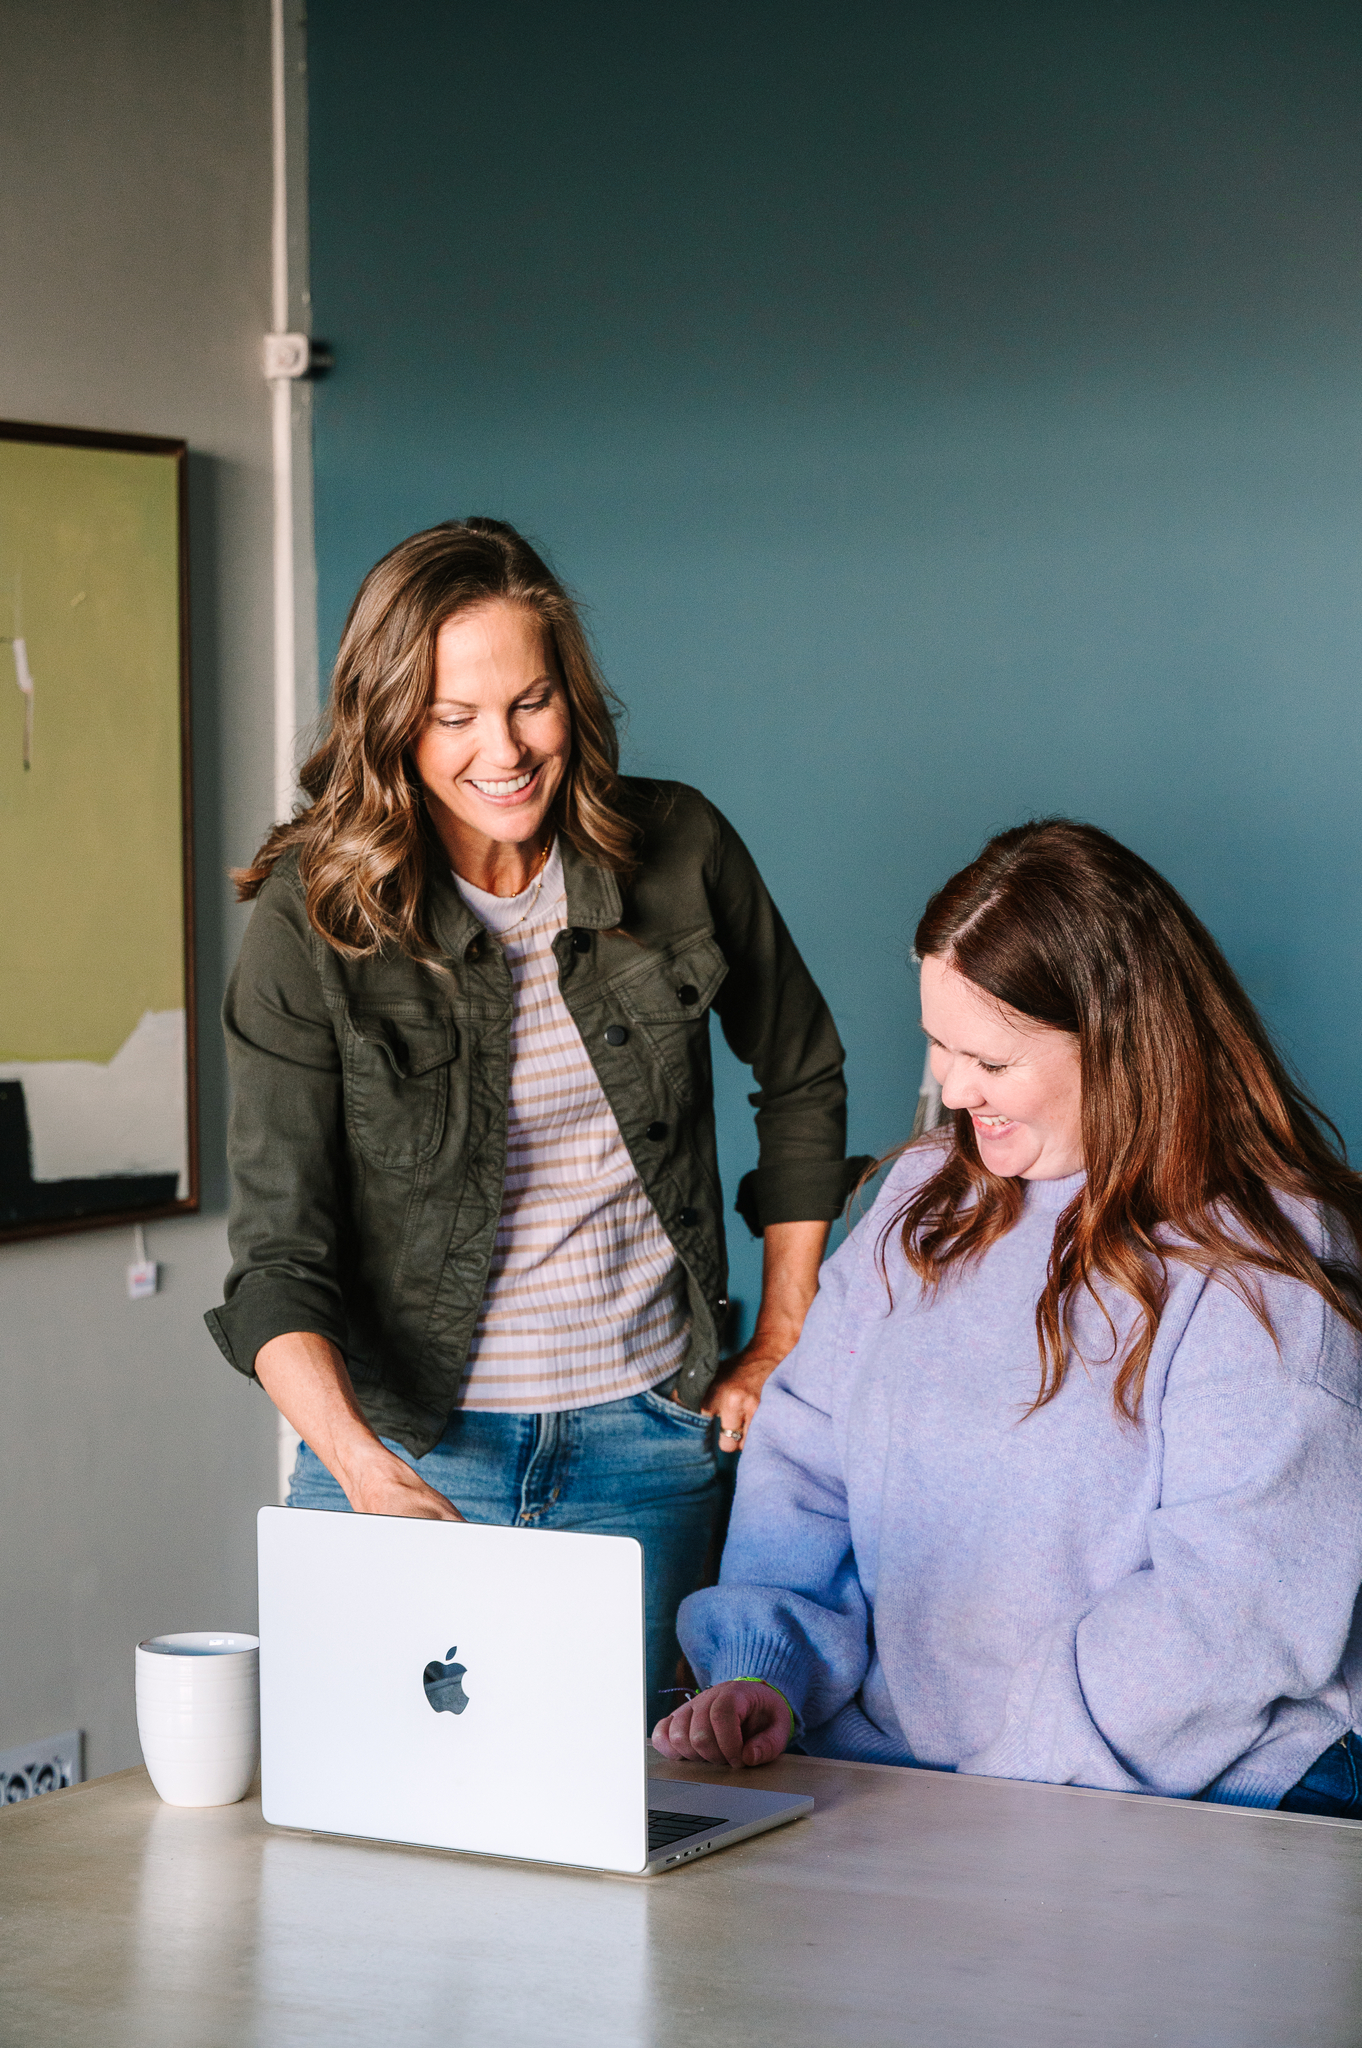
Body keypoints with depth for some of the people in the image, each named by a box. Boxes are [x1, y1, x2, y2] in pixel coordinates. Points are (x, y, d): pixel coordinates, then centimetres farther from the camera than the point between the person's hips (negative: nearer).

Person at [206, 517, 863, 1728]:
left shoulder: (678, 853, -3)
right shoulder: (314, 918, -10)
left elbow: (802, 1081, 14)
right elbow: (277, 1255, -15)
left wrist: (782, 1349, 10)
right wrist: (368, 1473, -31)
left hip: (643, 1444, 2)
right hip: (408, 1440, -1)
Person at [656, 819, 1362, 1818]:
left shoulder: (1267, 1274, -9)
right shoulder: (928, 1196, 14)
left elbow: (1234, 1614, -16)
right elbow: (803, 1457, 15)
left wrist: (1003, 1785, -18)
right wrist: (771, 1669, -2)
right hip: (875, 1765, 6)